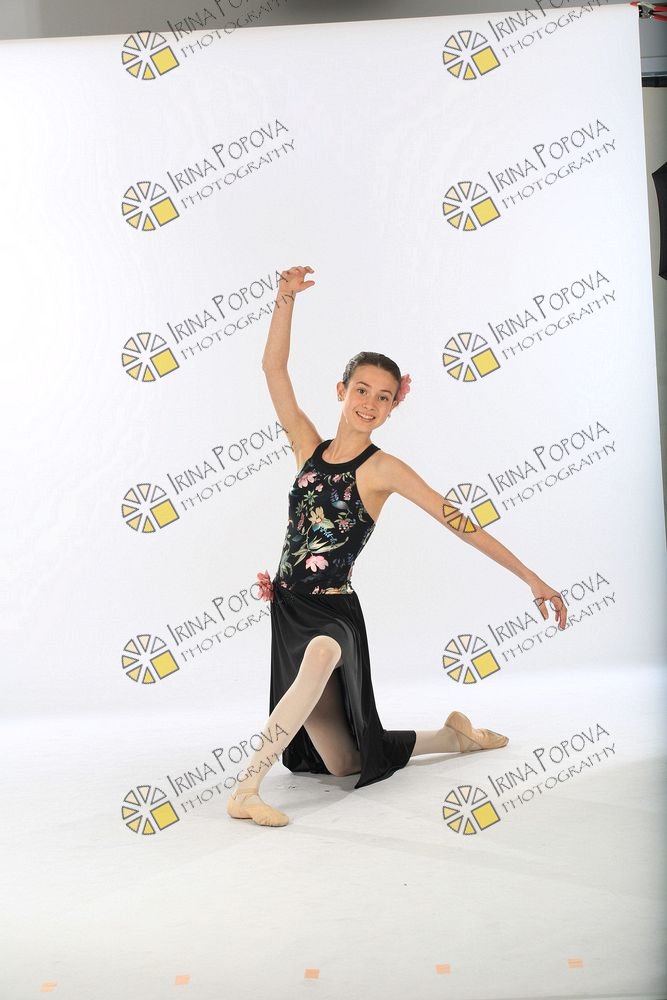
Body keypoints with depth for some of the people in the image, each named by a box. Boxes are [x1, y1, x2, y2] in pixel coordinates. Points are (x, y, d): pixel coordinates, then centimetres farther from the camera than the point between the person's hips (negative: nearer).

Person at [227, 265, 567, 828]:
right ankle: (456, 736, 37)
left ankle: (247, 787, -31)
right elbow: (274, 367, -1)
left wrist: (533, 580, -12)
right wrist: (286, 297, -10)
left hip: (333, 611, -4)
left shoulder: (383, 469, -9)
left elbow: (460, 523, -11)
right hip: (288, 607, 5)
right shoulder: (309, 448, 2)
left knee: (321, 656, -45)